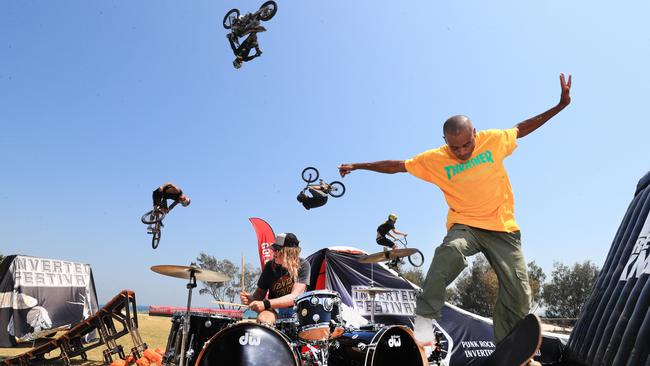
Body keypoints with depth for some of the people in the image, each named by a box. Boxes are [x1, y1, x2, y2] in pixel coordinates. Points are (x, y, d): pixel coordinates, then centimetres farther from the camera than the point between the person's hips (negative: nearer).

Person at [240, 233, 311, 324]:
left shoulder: (303, 265, -11)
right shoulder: (270, 266, -2)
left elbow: (295, 296, -20)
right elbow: (260, 293, 6)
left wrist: (266, 304, -29)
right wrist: (250, 298, -18)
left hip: (296, 309, -2)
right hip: (274, 309, 2)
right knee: (262, 319, -31)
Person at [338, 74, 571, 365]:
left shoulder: (494, 140, -1)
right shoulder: (434, 159, -4)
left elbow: (523, 128, 15)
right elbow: (396, 165, 2)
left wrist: (560, 105, 13)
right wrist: (358, 166, 5)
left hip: (503, 227, 3)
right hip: (464, 225, -2)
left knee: (518, 293, 0)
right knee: (450, 252, -38)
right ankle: (425, 316, -28)